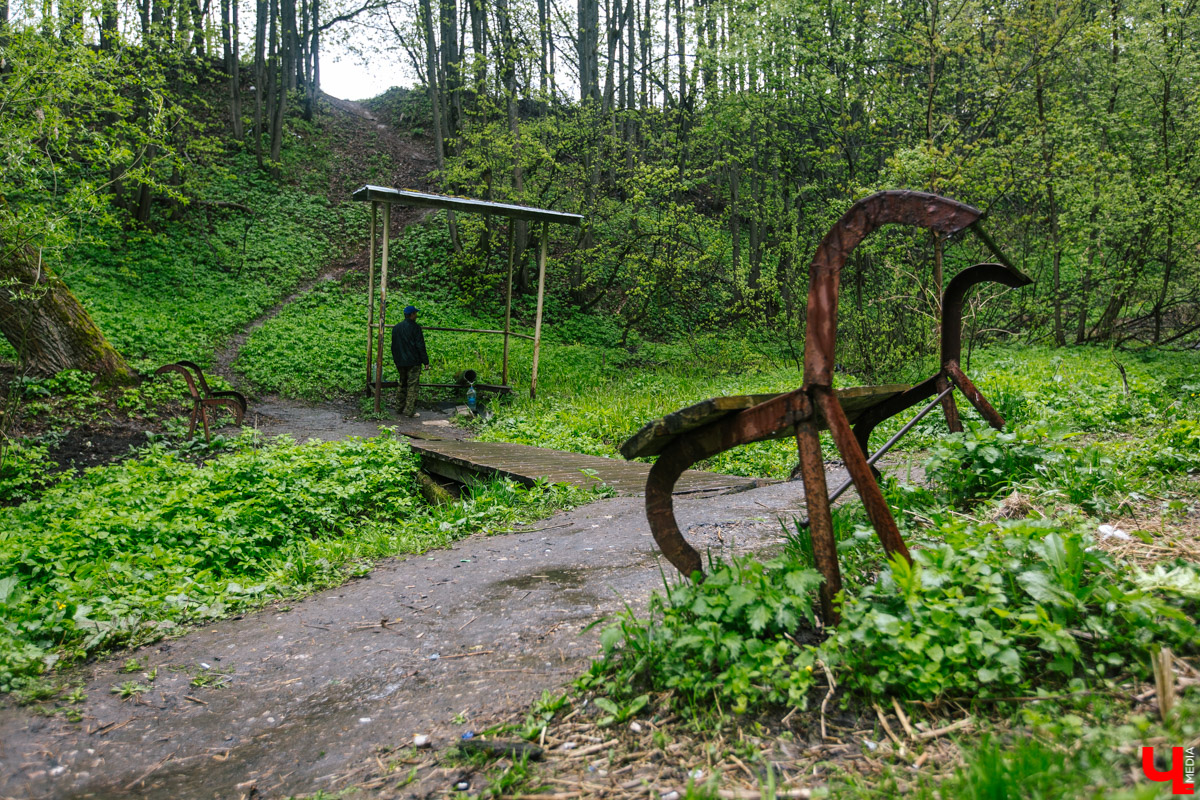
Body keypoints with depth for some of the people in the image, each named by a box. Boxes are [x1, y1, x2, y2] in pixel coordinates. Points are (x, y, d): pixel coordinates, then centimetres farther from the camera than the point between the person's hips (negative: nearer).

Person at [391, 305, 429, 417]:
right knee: (412, 386, -4)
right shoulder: (415, 328, -11)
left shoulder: (396, 328, 11)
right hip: (413, 362, -7)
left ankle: (402, 408, 21)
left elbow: (393, 346, 17)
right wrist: (425, 361, -8)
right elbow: (420, 346, -12)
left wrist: (396, 361, 24)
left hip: (400, 363, 7)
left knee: (403, 385, 17)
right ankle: (409, 411, -7)